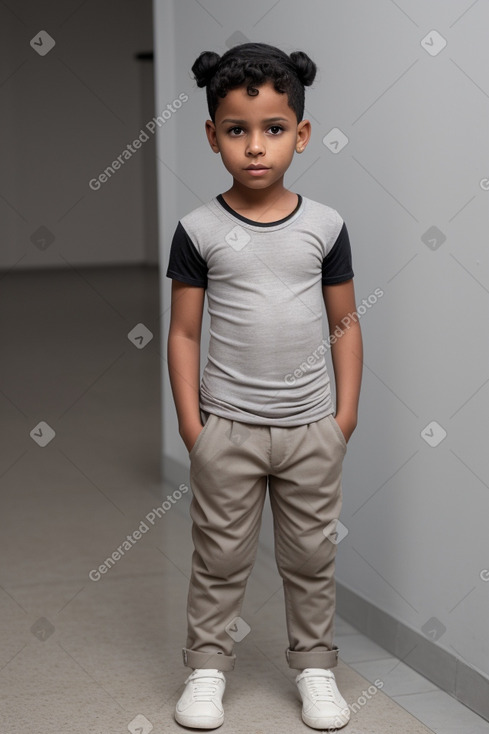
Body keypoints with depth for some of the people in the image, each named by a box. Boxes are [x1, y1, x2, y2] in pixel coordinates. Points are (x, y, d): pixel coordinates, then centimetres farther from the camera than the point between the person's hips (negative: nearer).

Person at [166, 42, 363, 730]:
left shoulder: (325, 226, -2)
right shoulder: (199, 230, -6)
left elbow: (345, 324, 4)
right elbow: (184, 332, -2)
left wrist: (346, 415, 1)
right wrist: (191, 423, -5)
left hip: (312, 428, 1)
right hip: (227, 428, -1)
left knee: (311, 556, 12)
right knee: (221, 555, 9)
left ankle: (314, 663, 27)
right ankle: (207, 663, 24)